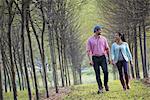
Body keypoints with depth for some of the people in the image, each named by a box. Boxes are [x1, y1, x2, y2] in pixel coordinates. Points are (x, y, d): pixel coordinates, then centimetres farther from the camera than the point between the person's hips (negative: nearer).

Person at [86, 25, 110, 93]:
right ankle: (100, 88, 6)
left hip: (103, 57, 1)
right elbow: (88, 50, -2)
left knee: (106, 71, -12)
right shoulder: (90, 40, 0)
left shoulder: (103, 38, 8)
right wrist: (90, 60, -11)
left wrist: (109, 58, 10)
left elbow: (107, 49, 12)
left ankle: (106, 84, 11)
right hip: (95, 58, -1)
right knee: (97, 74, 0)